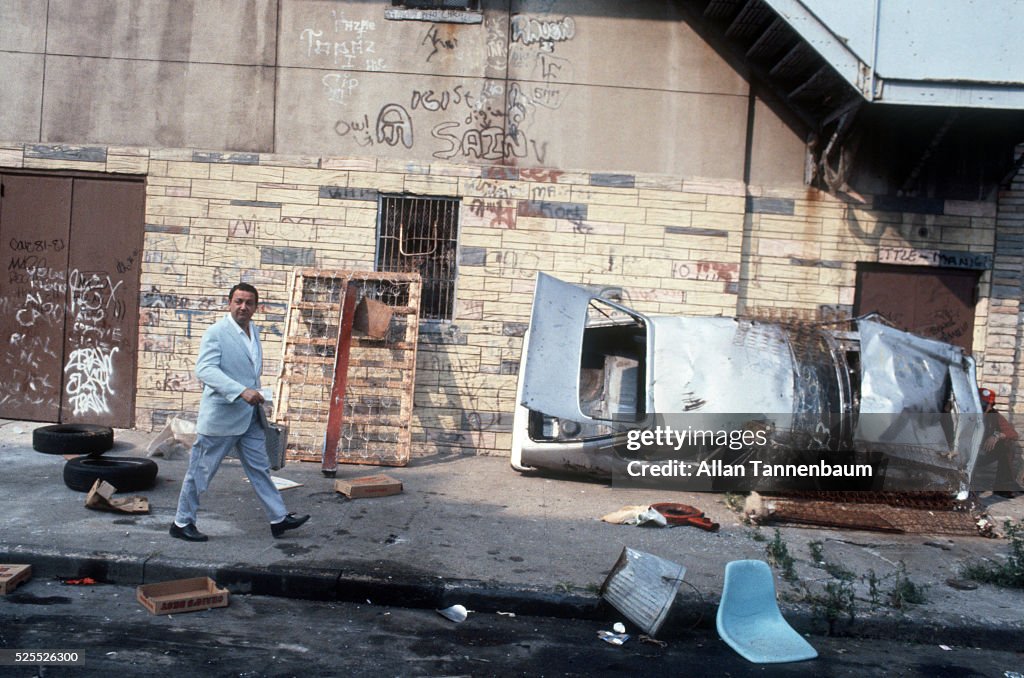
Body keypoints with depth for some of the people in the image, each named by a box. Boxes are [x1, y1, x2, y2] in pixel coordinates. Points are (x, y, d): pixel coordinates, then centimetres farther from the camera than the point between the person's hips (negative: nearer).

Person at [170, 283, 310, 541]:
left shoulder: (254, 332, 11)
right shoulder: (216, 332, -13)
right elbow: (205, 369, -25)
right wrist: (241, 391, -34)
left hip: (250, 417, 7)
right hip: (221, 415, -7)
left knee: (260, 468, 11)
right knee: (201, 471, 5)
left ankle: (279, 519, 16)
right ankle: (181, 522, 18)